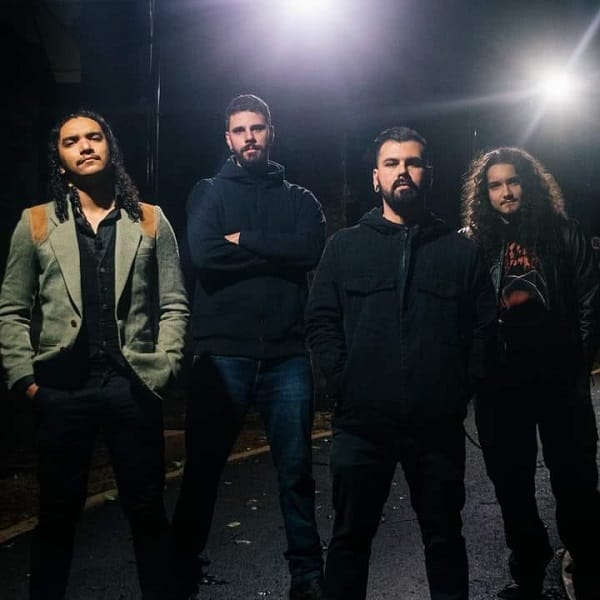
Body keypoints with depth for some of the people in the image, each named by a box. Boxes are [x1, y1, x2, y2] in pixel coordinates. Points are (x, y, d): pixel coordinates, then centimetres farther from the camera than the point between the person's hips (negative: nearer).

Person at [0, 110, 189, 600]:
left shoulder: (150, 221, 8)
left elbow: (174, 306, 6)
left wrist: (162, 371, -4)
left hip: (133, 387, 0)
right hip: (62, 388, 0)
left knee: (147, 508, 8)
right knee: (58, 511, 11)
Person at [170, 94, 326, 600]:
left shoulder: (299, 199, 13)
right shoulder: (209, 193, 9)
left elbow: (312, 250, -8)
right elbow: (203, 253, -11)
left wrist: (244, 240, -8)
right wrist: (277, 252, -7)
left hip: (287, 356, 1)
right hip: (222, 354, -1)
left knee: (296, 470, 8)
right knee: (202, 468, 6)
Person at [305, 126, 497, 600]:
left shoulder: (461, 251, 8)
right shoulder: (344, 247, 8)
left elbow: (484, 329, 6)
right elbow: (321, 321, 3)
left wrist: (462, 388, -4)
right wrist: (345, 382, -6)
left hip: (439, 424, 1)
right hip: (362, 423, 0)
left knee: (444, 536, 14)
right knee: (351, 536, 10)